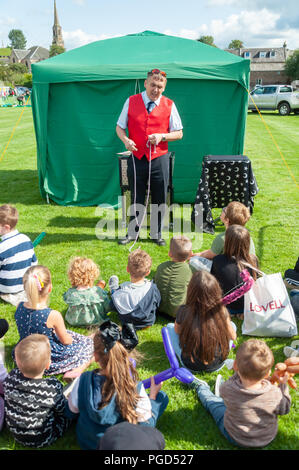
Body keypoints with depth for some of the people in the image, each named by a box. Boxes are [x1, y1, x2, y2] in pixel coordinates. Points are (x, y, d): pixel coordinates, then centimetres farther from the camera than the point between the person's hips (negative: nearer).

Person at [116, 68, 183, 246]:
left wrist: (162, 136, -13)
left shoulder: (169, 105, 3)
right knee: (136, 198, 9)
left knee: (159, 199, 7)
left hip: (159, 158, 0)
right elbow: (120, 127, 8)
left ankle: (157, 233, 25)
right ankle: (133, 233, 24)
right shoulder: (131, 102, 4)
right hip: (137, 157, 0)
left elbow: (179, 133, 5)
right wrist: (126, 140, -13)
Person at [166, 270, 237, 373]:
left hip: (191, 366, -1)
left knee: (169, 327, 20)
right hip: (217, 365, 1)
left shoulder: (184, 311, -25)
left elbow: (177, 331, -3)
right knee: (232, 325, 22)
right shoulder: (222, 311, -22)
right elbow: (233, 336, -4)